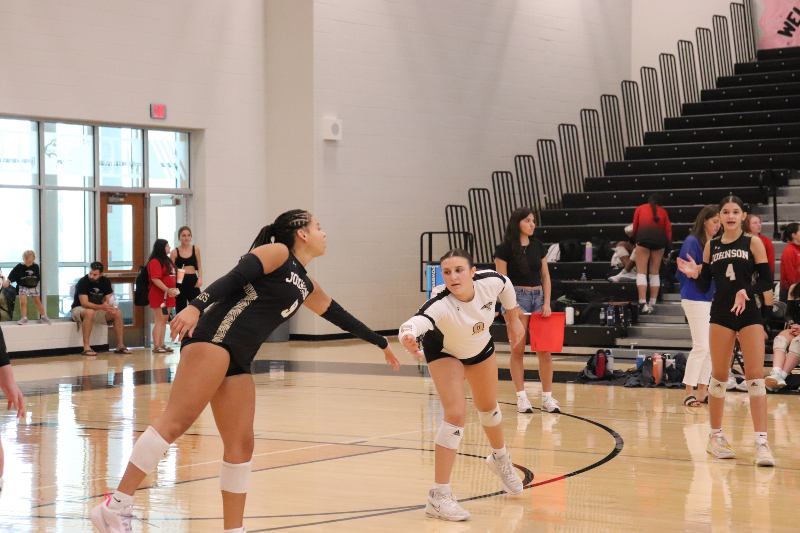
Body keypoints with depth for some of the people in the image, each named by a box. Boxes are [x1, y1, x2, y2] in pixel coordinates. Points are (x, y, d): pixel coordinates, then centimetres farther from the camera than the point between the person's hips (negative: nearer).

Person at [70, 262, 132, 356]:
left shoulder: (105, 282, -1)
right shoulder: (83, 282, -19)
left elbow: (109, 300, -6)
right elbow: (84, 303, -28)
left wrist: (108, 304, -32)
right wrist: (101, 307, -42)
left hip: (97, 309, 6)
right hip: (79, 309, -6)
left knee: (118, 312, -16)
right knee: (90, 312, -40)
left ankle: (120, 345, -9)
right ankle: (86, 347, -40)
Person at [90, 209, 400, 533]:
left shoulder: (307, 288, 27)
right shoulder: (277, 253, 2)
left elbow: (338, 315, 41)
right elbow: (233, 278, -11)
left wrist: (381, 343, 52)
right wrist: (196, 307, -27)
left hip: (237, 362, 9)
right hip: (213, 339, -9)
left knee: (241, 447, 5)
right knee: (177, 421, -21)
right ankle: (116, 506, -26)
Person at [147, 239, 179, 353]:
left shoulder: (167, 260, 18)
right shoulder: (155, 262, -12)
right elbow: (155, 279, -20)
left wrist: (173, 290, 18)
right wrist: (167, 290, -25)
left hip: (168, 296, 9)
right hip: (158, 296, -9)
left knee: (164, 320, 10)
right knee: (160, 320, -10)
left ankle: (162, 344, 14)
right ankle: (156, 346, -10)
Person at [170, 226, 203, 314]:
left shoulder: (196, 249, 7)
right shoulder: (174, 252, 1)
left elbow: (199, 267, 10)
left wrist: (200, 278, -5)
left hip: (193, 281, 1)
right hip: (180, 283, -1)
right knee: (180, 309, 5)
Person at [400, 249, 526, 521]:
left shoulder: (489, 282, -32)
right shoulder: (440, 303, -43)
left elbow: (506, 285, -7)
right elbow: (416, 322, -62)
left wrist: (513, 318, 3)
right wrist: (408, 336, -84)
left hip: (480, 347, 5)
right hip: (444, 352, -4)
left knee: (488, 407, 23)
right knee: (456, 414, -21)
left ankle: (500, 459, 55)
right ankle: (439, 496, -15)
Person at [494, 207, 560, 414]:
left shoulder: (537, 246, 10)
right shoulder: (505, 248, -4)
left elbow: (545, 275, 12)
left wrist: (547, 303, 2)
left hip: (538, 296, 4)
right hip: (516, 296, -4)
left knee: (545, 350, -1)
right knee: (518, 350, -2)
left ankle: (547, 397, 3)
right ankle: (521, 396, 4)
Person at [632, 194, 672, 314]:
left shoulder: (640, 208, 22)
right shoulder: (663, 211, 24)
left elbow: (635, 227, 21)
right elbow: (668, 228, 15)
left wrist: (635, 239, 36)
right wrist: (668, 243, 22)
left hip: (643, 236, -2)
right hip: (660, 238, 2)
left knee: (641, 272, -6)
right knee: (655, 273, 10)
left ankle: (643, 303, -20)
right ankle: (652, 303, 6)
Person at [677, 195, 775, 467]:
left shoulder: (753, 243, 2)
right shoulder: (711, 246, 9)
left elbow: (765, 280, -1)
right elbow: (704, 285, 10)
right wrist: (695, 273, -9)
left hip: (750, 314, -2)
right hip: (721, 314, 2)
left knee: (755, 376, -8)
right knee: (719, 376, 7)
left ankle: (761, 441, -9)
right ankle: (716, 436, 19)